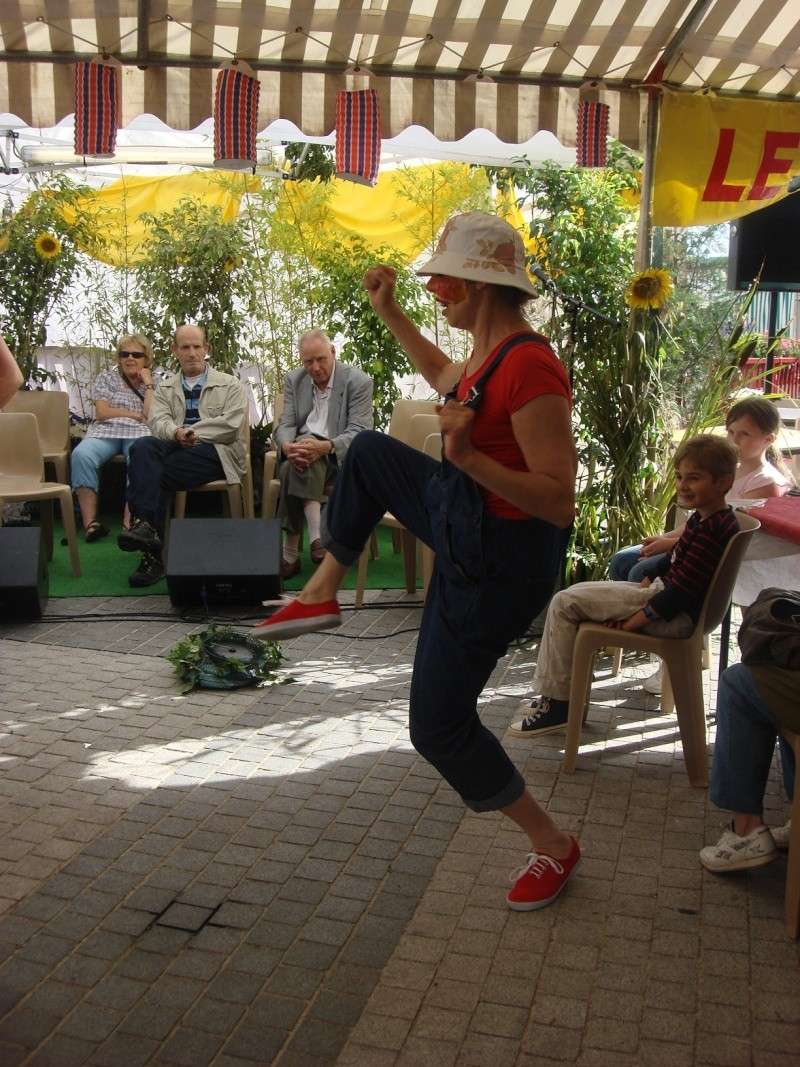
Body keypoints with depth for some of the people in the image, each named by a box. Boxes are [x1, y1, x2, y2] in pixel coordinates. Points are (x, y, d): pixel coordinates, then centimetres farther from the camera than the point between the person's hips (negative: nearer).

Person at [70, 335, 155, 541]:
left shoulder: (153, 383, 18)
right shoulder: (106, 377, 18)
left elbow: (151, 415, 2)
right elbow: (102, 412, 5)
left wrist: (148, 384, 4)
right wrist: (133, 414, 3)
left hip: (139, 433, -1)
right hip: (106, 431, 1)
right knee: (82, 455, -34)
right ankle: (90, 522, -36)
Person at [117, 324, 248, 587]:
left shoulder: (230, 385, 14)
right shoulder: (165, 388, 23)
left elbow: (231, 425, -3)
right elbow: (157, 421, 4)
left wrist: (193, 433, -12)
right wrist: (177, 432, -19)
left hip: (215, 452, -3)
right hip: (175, 449, 3)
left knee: (153, 473, -31)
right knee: (142, 446, -32)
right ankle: (146, 524, -41)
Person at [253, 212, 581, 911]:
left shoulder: (529, 367, -29)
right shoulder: (492, 353, 0)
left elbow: (560, 501, -30)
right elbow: (443, 377, 25)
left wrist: (468, 456, -39)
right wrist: (388, 311, 20)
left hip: (496, 562, -10)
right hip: (460, 519, 10)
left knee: (439, 727, 3)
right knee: (368, 451, 26)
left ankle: (552, 845, 22)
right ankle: (322, 593, 35)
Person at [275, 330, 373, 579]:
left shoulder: (358, 382, -5)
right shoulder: (294, 380, 11)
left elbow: (359, 432, -13)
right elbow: (285, 425, 4)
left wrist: (325, 446, -33)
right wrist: (287, 446, -22)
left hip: (337, 456, -4)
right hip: (302, 447, 4)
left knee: (291, 470, -33)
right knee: (294, 464, -33)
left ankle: (291, 552, -31)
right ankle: (314, 536, -38)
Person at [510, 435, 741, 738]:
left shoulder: (713, 531, -23)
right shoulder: (704, 519, 8)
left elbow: (682, 593, -24)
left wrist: (633, 621, -17)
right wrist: (647, 582, 4)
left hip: (674, 616, -11)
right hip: (662, 592, 11)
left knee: (564, 603, -10)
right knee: (577, 592, 17)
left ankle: (559, 704, 0)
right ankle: (554, 695, 18)